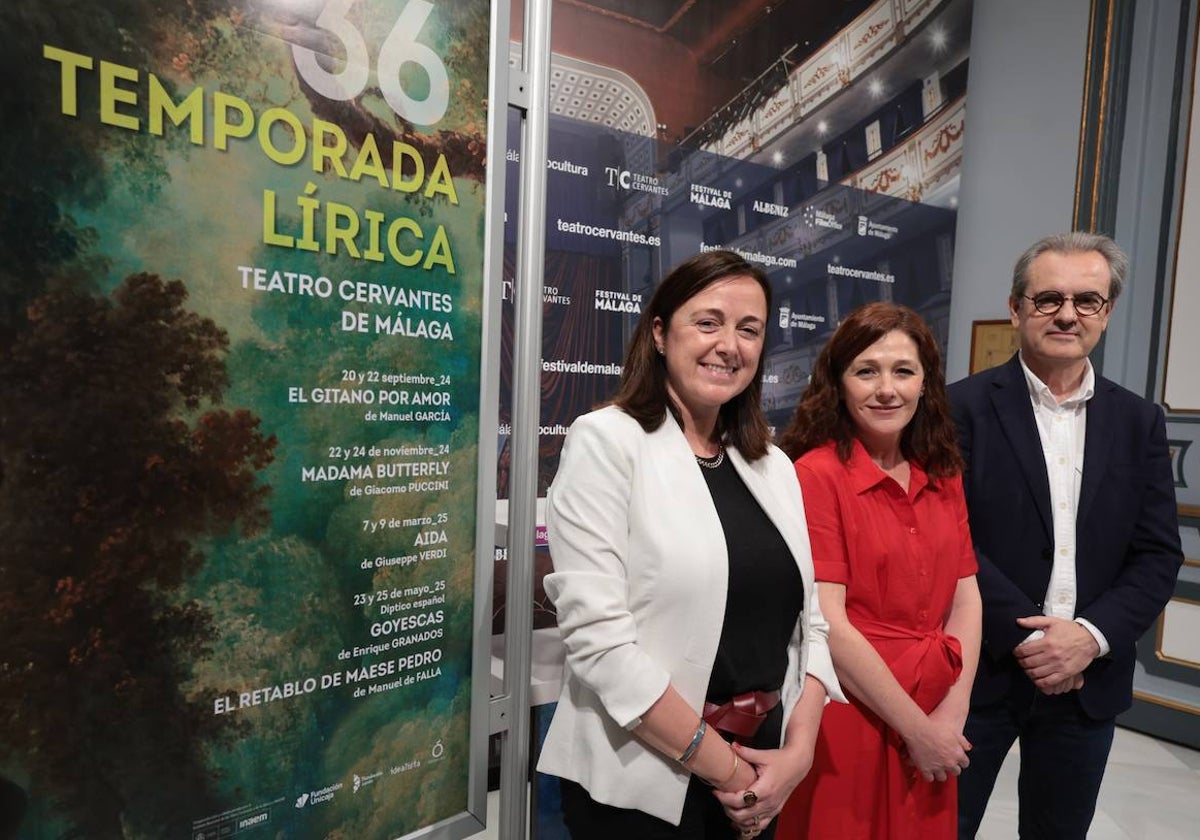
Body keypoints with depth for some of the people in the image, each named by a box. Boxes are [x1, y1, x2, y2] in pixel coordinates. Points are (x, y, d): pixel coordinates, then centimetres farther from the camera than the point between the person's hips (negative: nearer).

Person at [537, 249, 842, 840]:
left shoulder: (774, 466, 5)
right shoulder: (606, 441, -14)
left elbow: (807, 622, 7)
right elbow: (597, 636, -20)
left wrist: (797, 750, -6)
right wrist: (719, 764, -14)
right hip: (638, 781, -5)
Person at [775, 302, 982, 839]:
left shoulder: (943, 476, 4)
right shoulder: (815, 474, -16)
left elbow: (966, 598, 4)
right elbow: (828, 626, -19)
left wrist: (951, 714, -7)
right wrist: (917, 729, -12)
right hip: (843, 726, -6)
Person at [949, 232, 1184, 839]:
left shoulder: (1139, 422, 5)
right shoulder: (964, 407, -9)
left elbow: (1159, 554, 2)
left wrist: (1091, 637, -11)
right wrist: (1025, 636, -15)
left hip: (1087, 680, 4)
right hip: (979, 672, -4)